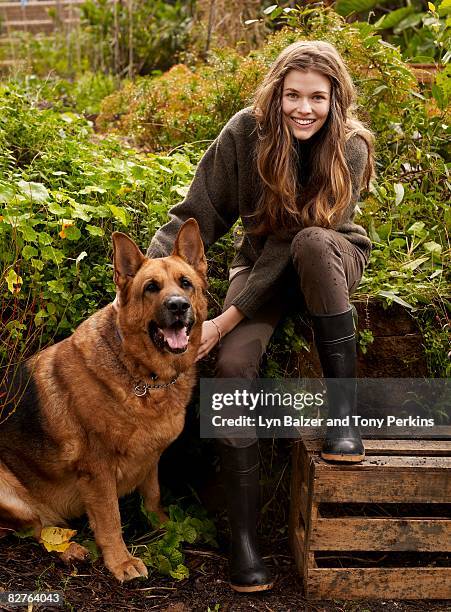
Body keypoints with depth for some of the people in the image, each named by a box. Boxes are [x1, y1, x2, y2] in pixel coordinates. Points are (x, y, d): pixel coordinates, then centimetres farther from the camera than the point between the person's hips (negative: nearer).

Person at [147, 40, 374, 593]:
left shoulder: (348, 150, -22)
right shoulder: (247, 132, -17)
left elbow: (295, 243, -27)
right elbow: (197, 213, -15)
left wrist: (226, 320, -30)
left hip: (335, 257, -1)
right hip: (263, 256, 2)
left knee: (310, 242, -38)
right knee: (233, 365, -24)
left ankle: (344, 404, -29)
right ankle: (242, 534, -17)